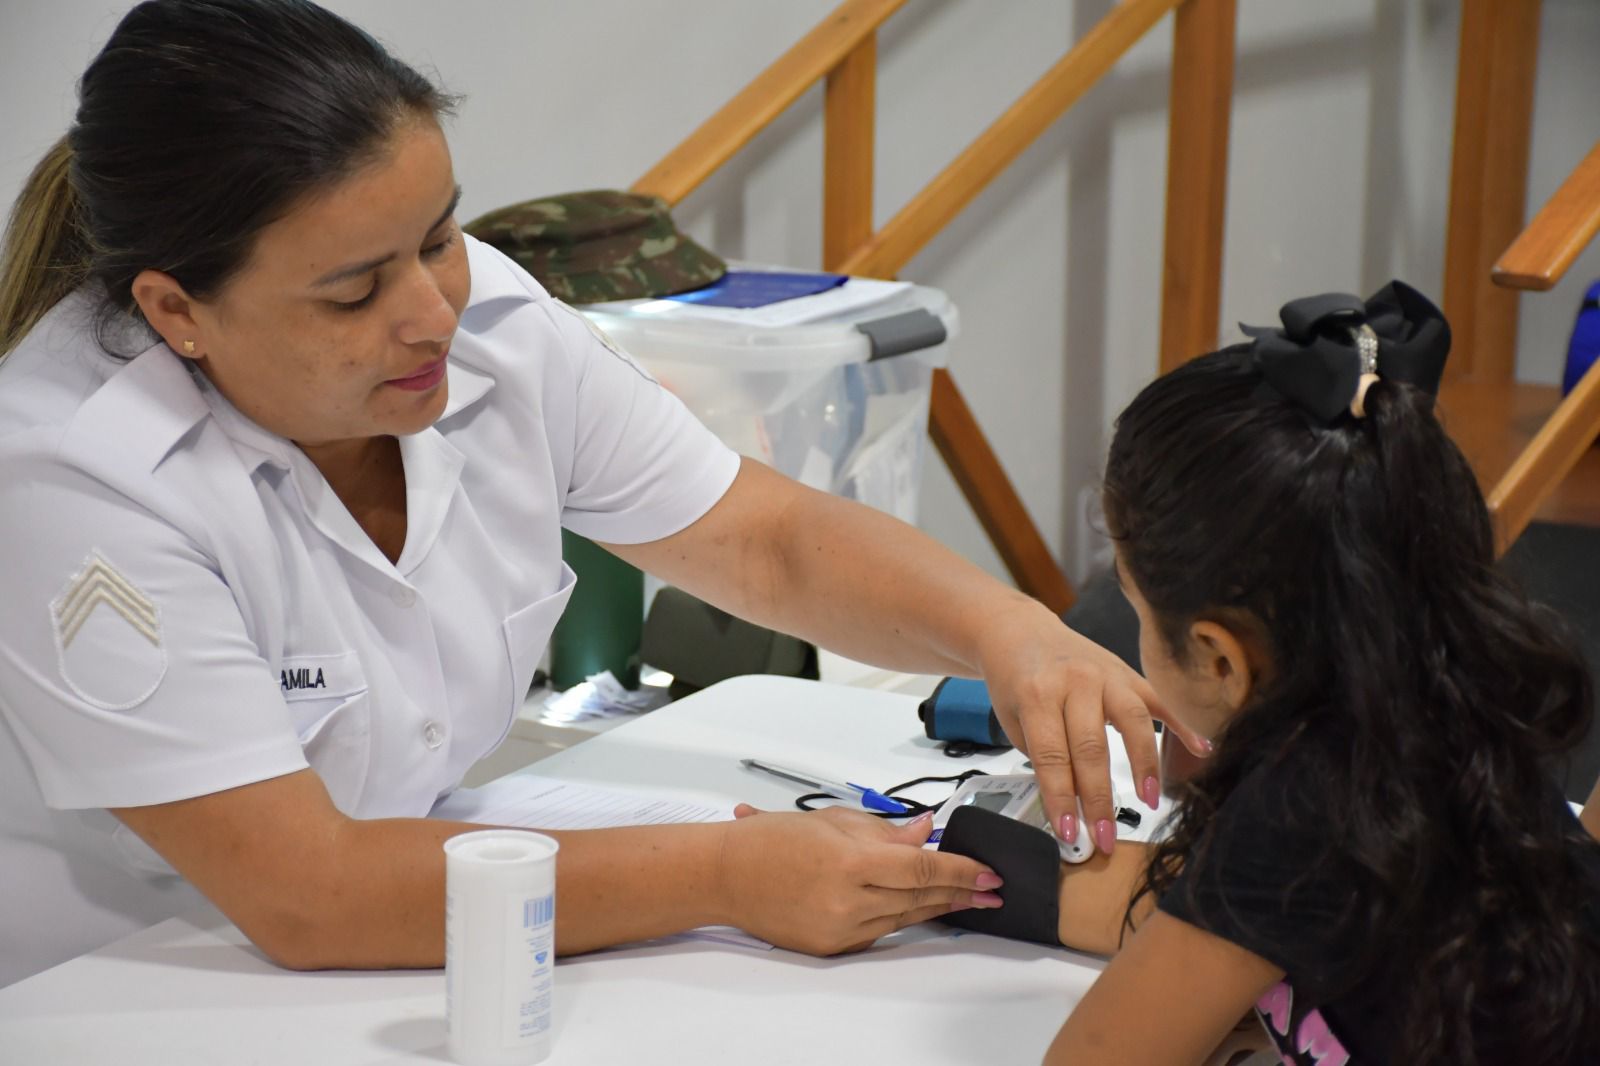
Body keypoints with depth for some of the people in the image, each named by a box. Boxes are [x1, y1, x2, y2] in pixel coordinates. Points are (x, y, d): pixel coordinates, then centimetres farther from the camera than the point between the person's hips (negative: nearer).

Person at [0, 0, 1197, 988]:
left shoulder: (492, 328, -8)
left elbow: (772, 541, 0)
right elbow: (306, 895, -27)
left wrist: (1007, 628, -19)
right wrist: (730, 874, -28)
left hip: (405, 961, 6)